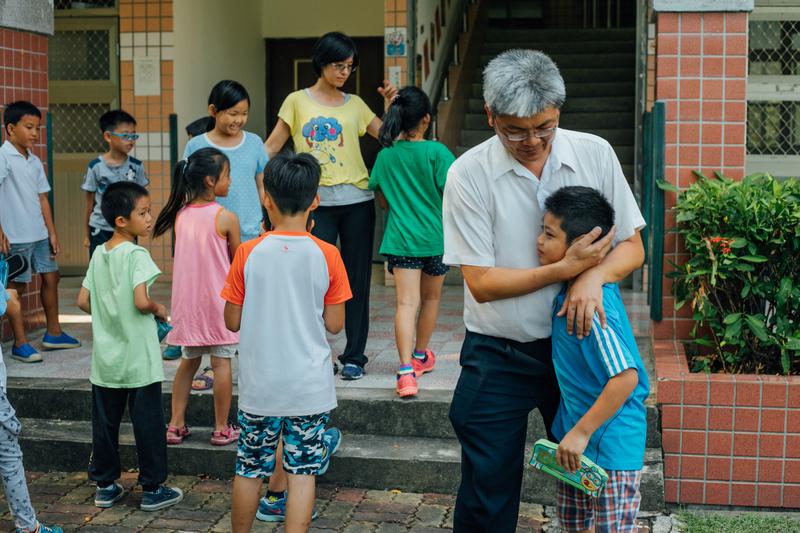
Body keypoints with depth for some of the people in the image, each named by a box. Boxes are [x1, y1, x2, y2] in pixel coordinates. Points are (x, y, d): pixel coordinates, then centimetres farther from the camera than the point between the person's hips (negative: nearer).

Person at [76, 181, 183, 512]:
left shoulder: (99, 254, 6)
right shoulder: (137, 255, -16)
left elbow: (83, 302, 7)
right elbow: (141, 301, -26)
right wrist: (158, 310, -7)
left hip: (106, 358, 7)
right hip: (138, 359, -7)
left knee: (105, 422, 13)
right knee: (147, 424, 4)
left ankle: (105, 485, 24)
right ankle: (153, 489, 12)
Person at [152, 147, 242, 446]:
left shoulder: (181, 215, 3)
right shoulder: (226, 218, -13)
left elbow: (187, 256, 11)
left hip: (187, 300, 5)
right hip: (219, 300, -5)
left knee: (189, 360, 16)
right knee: (221, 363, 4)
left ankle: (176, 425, 18)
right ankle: (221, 429, 10)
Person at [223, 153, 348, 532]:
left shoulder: (248, 253, -8)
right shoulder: (327, 255, -8)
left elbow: (232, 322, -2)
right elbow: (334, 324, -3)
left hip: (259, 384, 1)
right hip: (309, 386, -1)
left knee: (248, 469, 15)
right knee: (302, 472, 6)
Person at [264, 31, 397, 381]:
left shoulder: (354, 104, 11)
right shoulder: (298, 102, 6)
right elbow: (271, 147, 7)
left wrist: (392, 103, 0)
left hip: (357, 201, 2)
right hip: (317, 203, -2)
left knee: (357, 280, 5)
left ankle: (354, 356, 14)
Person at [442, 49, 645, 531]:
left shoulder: (596, 154, -3)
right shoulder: (469, 174, -12)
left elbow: (632, 247, 2)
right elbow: (481, 283, -13)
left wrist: (595, 275, -20)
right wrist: (566, 269, -21)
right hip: (500, 357, -2)